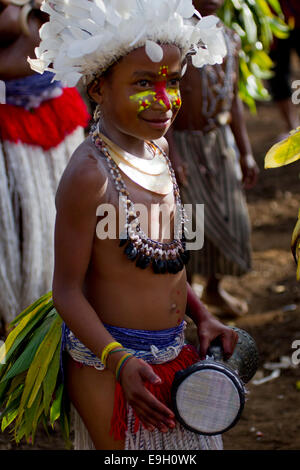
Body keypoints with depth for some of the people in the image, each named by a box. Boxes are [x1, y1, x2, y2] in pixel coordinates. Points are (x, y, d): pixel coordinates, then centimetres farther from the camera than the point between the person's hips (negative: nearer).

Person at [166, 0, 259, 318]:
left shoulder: (229, 39, 7)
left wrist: (246, 153, 13)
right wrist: (171, 153, -22)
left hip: (221, 138, 6)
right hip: (183, 140, -6)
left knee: (232, 218, 10)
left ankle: (214, 288, 31)